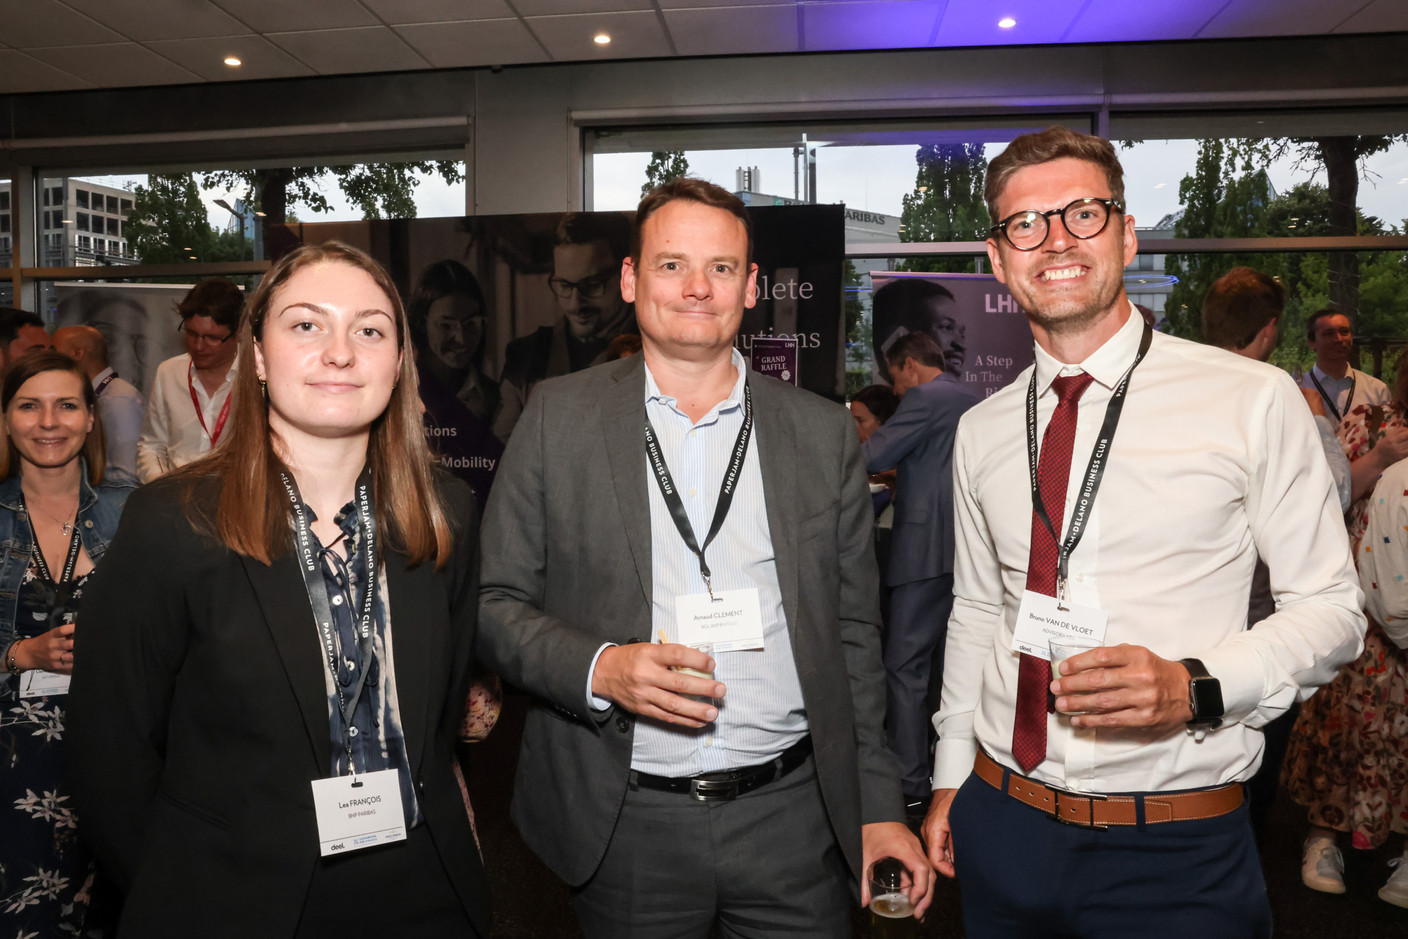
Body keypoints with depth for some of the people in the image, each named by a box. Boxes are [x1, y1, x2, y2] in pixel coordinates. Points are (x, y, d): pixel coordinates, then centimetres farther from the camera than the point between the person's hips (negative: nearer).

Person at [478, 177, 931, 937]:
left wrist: (878, 809, 5)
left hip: (793, 816, 1)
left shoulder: (823, 432, 2)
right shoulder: (559, 416, -2)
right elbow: (494, 604, -1)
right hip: (627, 824, -1)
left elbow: (853, 636, 6)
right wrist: (601, 669, -18)